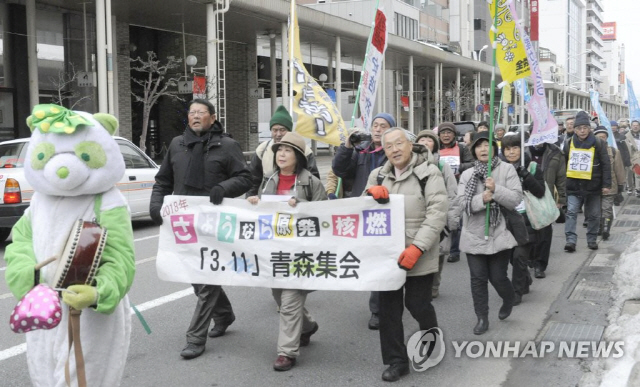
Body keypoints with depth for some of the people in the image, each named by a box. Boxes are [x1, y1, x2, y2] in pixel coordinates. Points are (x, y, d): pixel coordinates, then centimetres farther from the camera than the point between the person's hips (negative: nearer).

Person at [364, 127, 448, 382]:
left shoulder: (428, 172, -6)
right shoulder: (378, 175, 10)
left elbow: (437, 214, -14)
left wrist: (417, 247, -23)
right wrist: (370, 192, -12)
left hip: (419, 255, -4)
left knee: (417, 304, 0)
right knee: (388, 307, 5)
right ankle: (396, 360, 17)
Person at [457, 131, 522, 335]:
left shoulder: (507, 169, -3)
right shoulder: (467, 174, 6)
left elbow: (516, 199, -10)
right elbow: (463, 201, -6)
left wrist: (496, 190, -23)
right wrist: (482, 199, -22)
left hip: (499, 234, -2)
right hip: (474, 235, 3)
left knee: (498, 277, 4)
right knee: (478, 278, 5)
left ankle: (509, 299, 37)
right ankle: (482, 318, 17)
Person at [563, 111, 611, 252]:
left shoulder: (598, 144, -2)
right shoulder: (568, 144, 2)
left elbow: (606, 165, -1)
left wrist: (606, 184, -6)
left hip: (593, 186, 0)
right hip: (573, 186, 0)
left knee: (593, 215, 10)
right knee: (571, 213, -10)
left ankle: (592, 239, 24)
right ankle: (571, 240, -12)